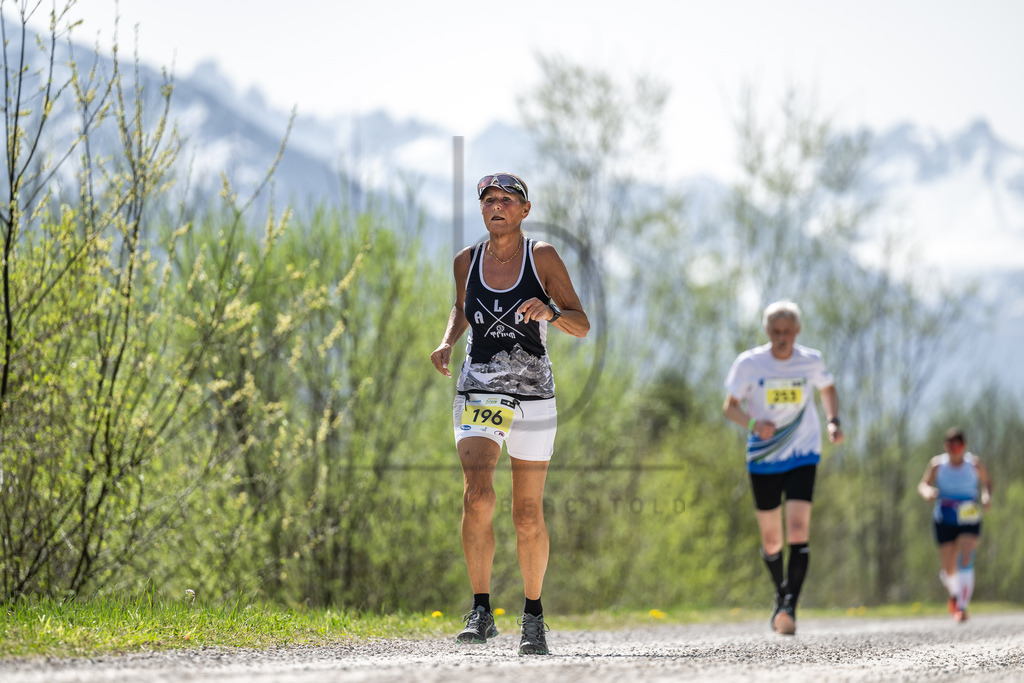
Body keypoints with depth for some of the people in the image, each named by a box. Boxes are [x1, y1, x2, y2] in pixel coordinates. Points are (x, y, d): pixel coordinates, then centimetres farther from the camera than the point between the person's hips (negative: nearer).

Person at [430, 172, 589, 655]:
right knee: (477, 495, -20)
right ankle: (481, 610, -15)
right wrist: (447, 342, 8)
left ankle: (533, 615, 22)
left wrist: (550, 312, -22)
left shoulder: (542, 257, -3)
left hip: (533, 395, -1)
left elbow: (582, 327, -3)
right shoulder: (467, 261, 5)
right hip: (479, 392, 1)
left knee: (528, 515, 5)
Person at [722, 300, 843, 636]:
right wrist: (753, 423, -23)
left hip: (802, 457, -1)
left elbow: (828, 389, 17)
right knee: (770, 539, 9)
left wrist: (833, 422, 0)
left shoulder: (811, 361, -4)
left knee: (798, 529, -19)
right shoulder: (749, 363, -8)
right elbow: (730, 406, -3)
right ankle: (781, 593, 36)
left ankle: (790, 607, -23)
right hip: (763, 458, 1)